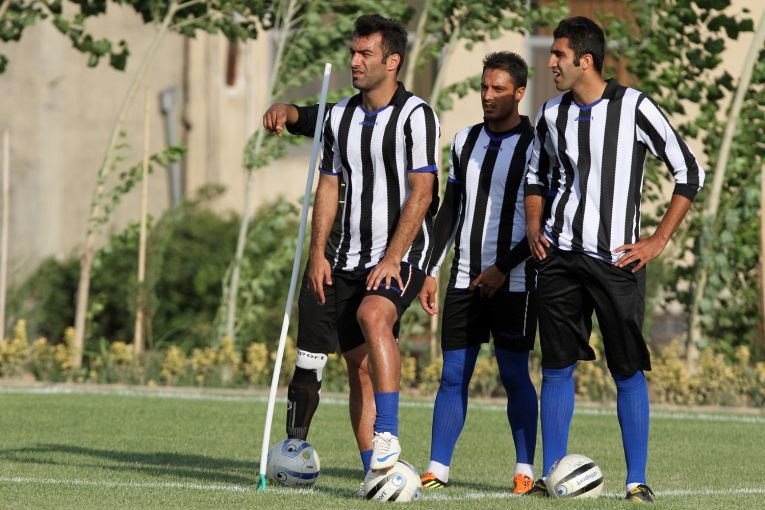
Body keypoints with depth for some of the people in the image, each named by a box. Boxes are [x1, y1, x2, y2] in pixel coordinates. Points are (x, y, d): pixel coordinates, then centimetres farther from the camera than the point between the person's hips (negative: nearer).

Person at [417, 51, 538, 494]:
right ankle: (437, 470, 2)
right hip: (465, 280, 5)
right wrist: (431, 271, 12)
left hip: (513, 281, -5)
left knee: (514, 374, -2)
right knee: (453, 375, 2)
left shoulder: (536, 146, -5)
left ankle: (526, 471, 5)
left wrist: (503, 269, -12)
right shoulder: (466, 140, 13)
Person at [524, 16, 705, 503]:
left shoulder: (635, 107, -6)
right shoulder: (552, 115, 8)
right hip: (559, 257, 4)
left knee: (629, 371, -2)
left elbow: (690, 174, -2)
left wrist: (658, 241, -6)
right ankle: (550, 476, 7)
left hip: (616, 259, -4)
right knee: (557, 368, 3)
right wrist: (534, 230, 8)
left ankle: (637, 481, 3)